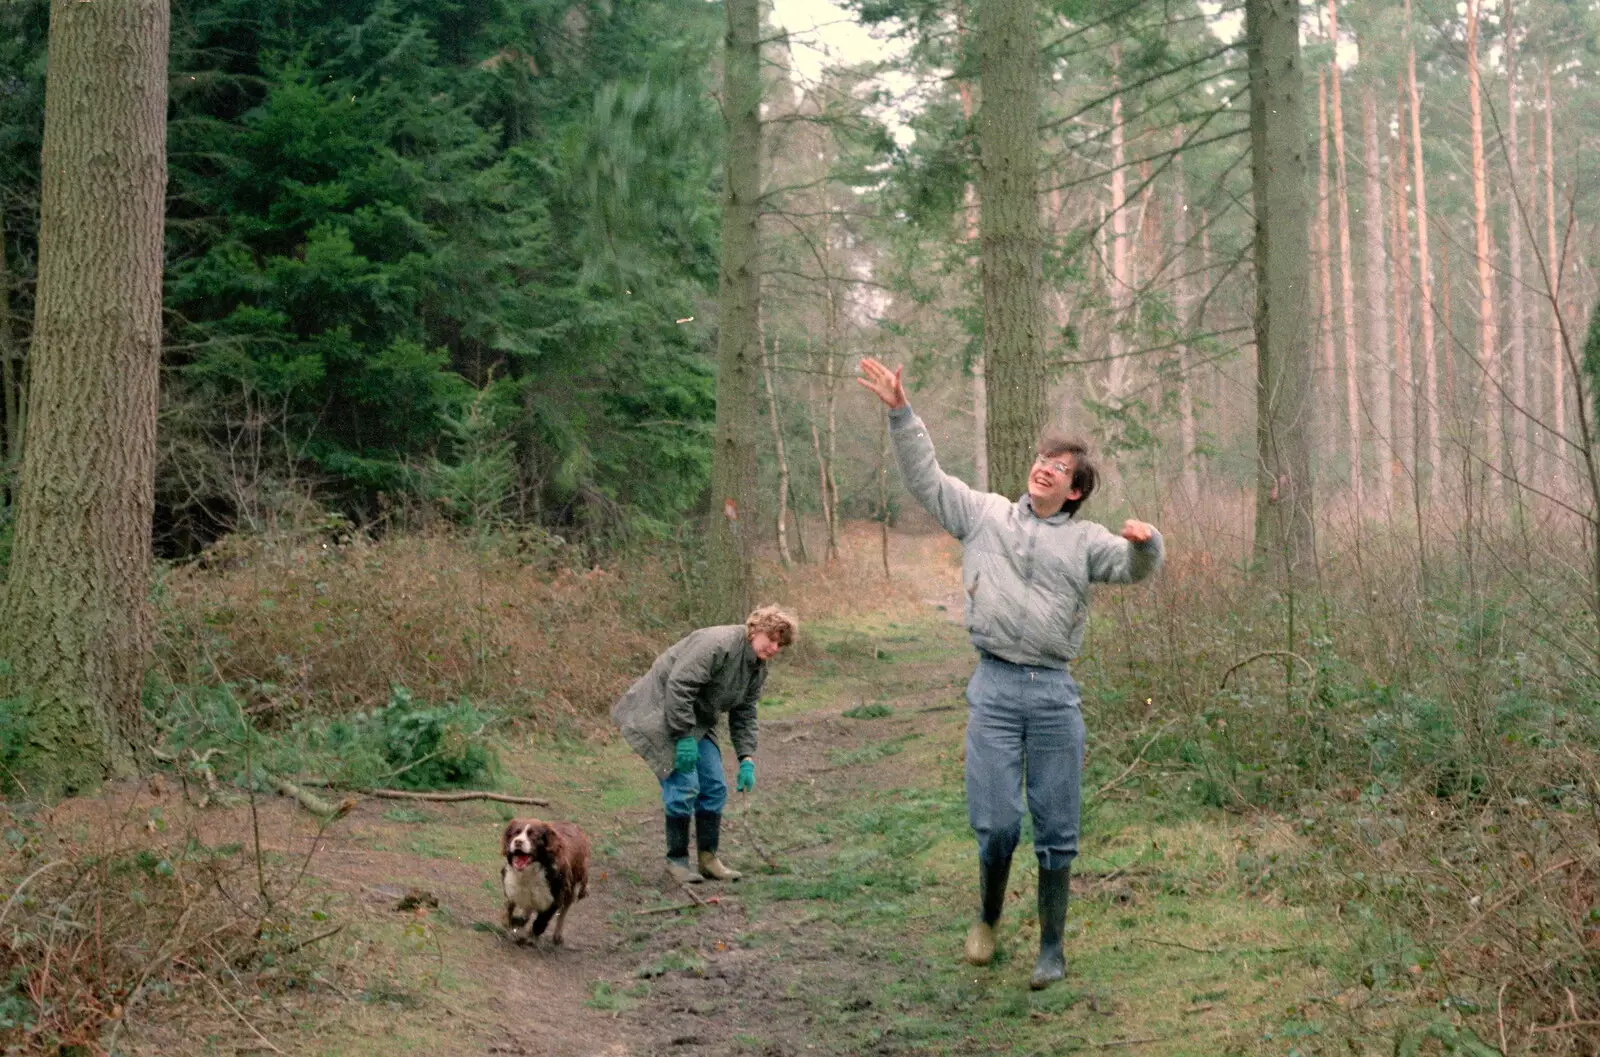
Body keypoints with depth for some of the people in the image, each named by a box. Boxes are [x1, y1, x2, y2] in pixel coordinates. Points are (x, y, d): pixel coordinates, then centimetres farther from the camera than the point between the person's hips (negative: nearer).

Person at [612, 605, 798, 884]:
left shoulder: (758, 670, 5)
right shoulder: (719, 644, -26)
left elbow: (744, 717, 10)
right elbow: (678, 686, -30)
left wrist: (747, 759, -2)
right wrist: (685, 737, -28)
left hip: (698, 722, 9)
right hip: (662, 712, -9)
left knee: (714, 788, 5)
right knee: (684, 786, -15)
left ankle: (708, 858, 15)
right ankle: (676, 860, -1)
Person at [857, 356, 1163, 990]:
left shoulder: (1085, 540, 9)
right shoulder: (985, 515, 12)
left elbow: (1133, 569, -4)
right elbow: (925, 478, 9)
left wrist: (1145, 542, -27)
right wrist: (900, 412, 1)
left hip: (1056, 693, 0)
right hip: (994, 688, 0)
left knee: (1056, 831, 5)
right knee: (995, 823, -2)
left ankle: (1051, 949, 18)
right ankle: (988, 918, 26)